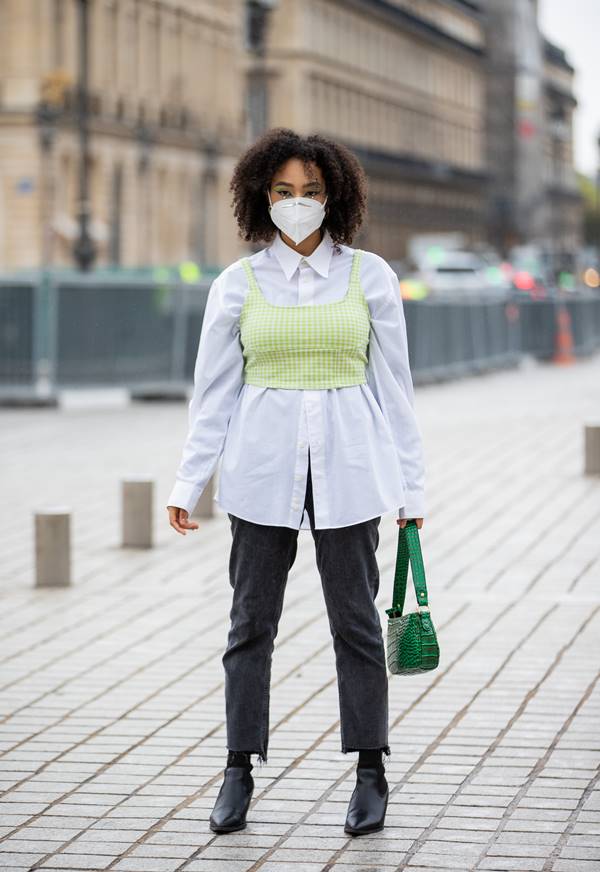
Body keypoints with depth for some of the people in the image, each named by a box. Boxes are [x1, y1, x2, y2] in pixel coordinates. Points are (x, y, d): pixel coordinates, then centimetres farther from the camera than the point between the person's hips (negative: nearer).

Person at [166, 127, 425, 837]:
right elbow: (214, 393, 6)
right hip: (264, 465, 1)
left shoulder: (370, 277, 4)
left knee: (354, 617, 2)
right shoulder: (238, 284, 4)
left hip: (349, 466, -1)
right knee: (251, 618, 4)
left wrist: (411, 484, 5)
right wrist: (187, 484, 1)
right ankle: (239, 769, 13)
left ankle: (371, 772, 13)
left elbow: (393, 385, 6)